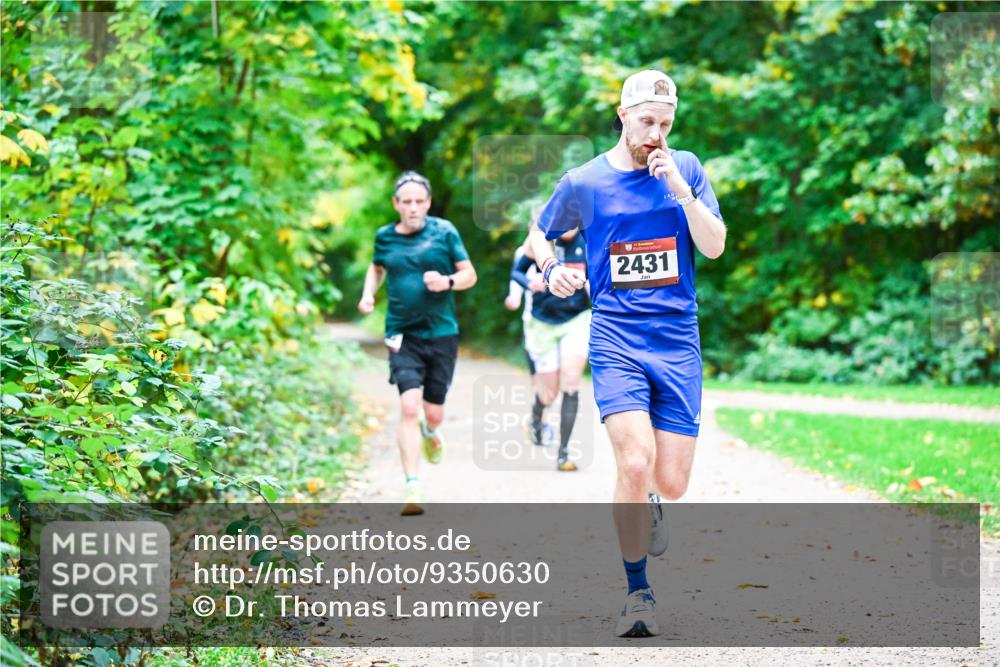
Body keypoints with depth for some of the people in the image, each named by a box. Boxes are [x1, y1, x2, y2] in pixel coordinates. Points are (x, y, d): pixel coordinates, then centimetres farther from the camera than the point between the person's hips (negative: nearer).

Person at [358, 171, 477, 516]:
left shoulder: (444, 231, -1)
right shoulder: (384, 237, 5)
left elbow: (470, 274, 4)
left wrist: (447, 281, -16)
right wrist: (367, 294, 7)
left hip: (441, 333, 0)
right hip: (403, 336, 0)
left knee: (433, 411, 7)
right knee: (409, 406, -17)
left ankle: (430, 432, 48)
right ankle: (412, 489, -16)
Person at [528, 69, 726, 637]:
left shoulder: (685, 168, 6)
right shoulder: (583, 182, 3)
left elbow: (715, 246, -2)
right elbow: (540, 235, 19)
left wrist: (679, 189, -14)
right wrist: (551, 269, -2)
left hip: (678, 341, 2)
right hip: (616, 339, -2)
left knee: (672, 482, -1)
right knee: (636, 463, -21)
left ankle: (647, 504, 39)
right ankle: (638, 591, -5)